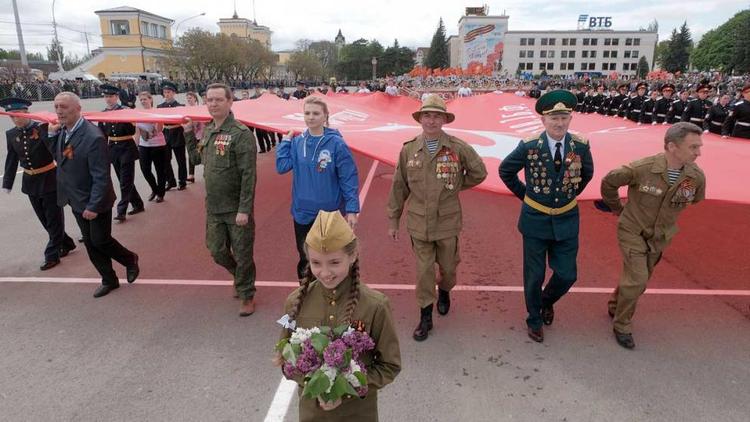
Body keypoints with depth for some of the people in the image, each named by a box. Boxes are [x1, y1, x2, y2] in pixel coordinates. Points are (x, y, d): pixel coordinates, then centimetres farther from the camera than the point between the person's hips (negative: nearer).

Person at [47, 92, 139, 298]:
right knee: (90, 243, 15)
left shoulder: (93, 137, -25)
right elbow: (60, 158, 8)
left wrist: (93, 206, -23)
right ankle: (109, 280, 29)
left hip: (95, 202, -8)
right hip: (77, 200, 8)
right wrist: (52, 135, -4)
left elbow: (101, 177, -24)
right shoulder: (62, 131, 0)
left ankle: (130, 260, 31)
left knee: (100, 241, 4)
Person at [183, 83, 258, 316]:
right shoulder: (208, 131, 7)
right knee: (217, 251, 15)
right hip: (213, 208, 7)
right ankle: (241, 277, 42)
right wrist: (189, 133, 10)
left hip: (237, 209, -7)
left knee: (242, 255, 6)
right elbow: (196, 158, 21)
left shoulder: (241, 133, -16)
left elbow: (248, 175, -19)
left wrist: (244, 209, -21)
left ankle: (246, 295, 26)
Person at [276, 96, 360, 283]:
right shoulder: (297, 142, 1)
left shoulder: (336, 143, -12)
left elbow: (349, 178, -12)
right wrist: (285, 141, -6)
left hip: (330, 213, -4)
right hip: (302, 212, 4)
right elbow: (282, 167, -7)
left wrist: (352, 209, -15)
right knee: (305, 258, 18)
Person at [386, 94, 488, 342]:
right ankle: (425, 316, 24)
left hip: (448, 222, 0)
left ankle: (444, 291, 51)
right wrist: (393, 221, 5)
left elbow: (479, 173, 6)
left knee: (448, 266, 17)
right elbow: (399, 187, 2)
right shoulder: (408, 149, -3)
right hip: (419, 223, 0)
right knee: (423, 271, 7)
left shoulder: (458, 148, -8)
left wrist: (456, 186, 4)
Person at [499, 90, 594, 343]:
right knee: (534, 275, 9)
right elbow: (505, 171, 1)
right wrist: (524, 194, 3)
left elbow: (587, 173, 13)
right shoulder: (528, 146, -15)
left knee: (567, 274, 7)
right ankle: (534, 320, 34)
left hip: (566, 220, 2)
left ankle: (547, 301, 42)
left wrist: (569, 195, 10)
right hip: (535, 220, -2)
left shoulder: (581, 147, -9)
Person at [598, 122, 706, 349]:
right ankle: (622, 326, 11)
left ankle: (615, 306, 46)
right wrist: (617, 208, 3)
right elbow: (609, 182, -10)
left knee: (639, 279, 18)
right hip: (633, 231, -5)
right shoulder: (641, 168, -28)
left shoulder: (697, 177, -15)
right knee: (637, 280, -11)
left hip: (660, 237, 5)